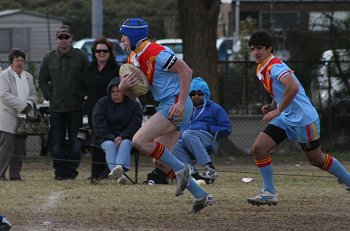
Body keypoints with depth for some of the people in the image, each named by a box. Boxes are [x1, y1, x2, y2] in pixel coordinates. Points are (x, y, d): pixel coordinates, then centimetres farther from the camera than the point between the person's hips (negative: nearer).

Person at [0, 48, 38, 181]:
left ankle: (15, 174, 10)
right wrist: (22, 105, -17)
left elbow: (33, 95, 20)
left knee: (19, 150, 6)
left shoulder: (28, 77, 18)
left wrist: (29, 104, -4)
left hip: (23, 118, 7)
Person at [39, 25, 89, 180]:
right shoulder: (49, 58, 9)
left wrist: (82, 95, -5)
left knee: (74, 140, -1)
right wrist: (49, 96, 5)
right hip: (56, 107, 2)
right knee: (57, 141, 2)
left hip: (75, 107, -2)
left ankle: (71, 171, 4)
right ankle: (60, 171, 6)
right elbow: (42, 80, 15)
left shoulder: (81, 57, 2)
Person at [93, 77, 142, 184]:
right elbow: (99, 124, -2)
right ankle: (118, 175, -59)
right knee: (110, 146, -33)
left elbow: (135, 125, -4)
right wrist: (112, 138, -16)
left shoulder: (134, 105, 8)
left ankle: (120, 167, -63)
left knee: (125, 144, -34)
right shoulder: (102, 103, 9)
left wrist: (122, 137, -19)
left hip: (126, 137, 0)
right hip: (106, 138, 0)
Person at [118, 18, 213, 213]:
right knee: (162, 160, 7)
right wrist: (123, 86, -6)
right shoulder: (133, 59, 12)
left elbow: (186, 71, -20)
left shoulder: (155, 52, -17)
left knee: (140, 140, -19)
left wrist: (181, 103, -23)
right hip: (166, 107, 10)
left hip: (176, 106, -10)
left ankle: (181, 170, -9)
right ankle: (201, 196, 12)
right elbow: (134, 93, 17)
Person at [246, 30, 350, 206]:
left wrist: (278, 110, -32)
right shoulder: (261, 70, 9)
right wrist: (272, 107, 6)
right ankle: (269, 193, -1)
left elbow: (293, 87, -37)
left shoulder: (275, 67, -21)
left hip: (304, 118, -8)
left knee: (317, 159, 7)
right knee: (258, 148, -7)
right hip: (285, 119, 9)